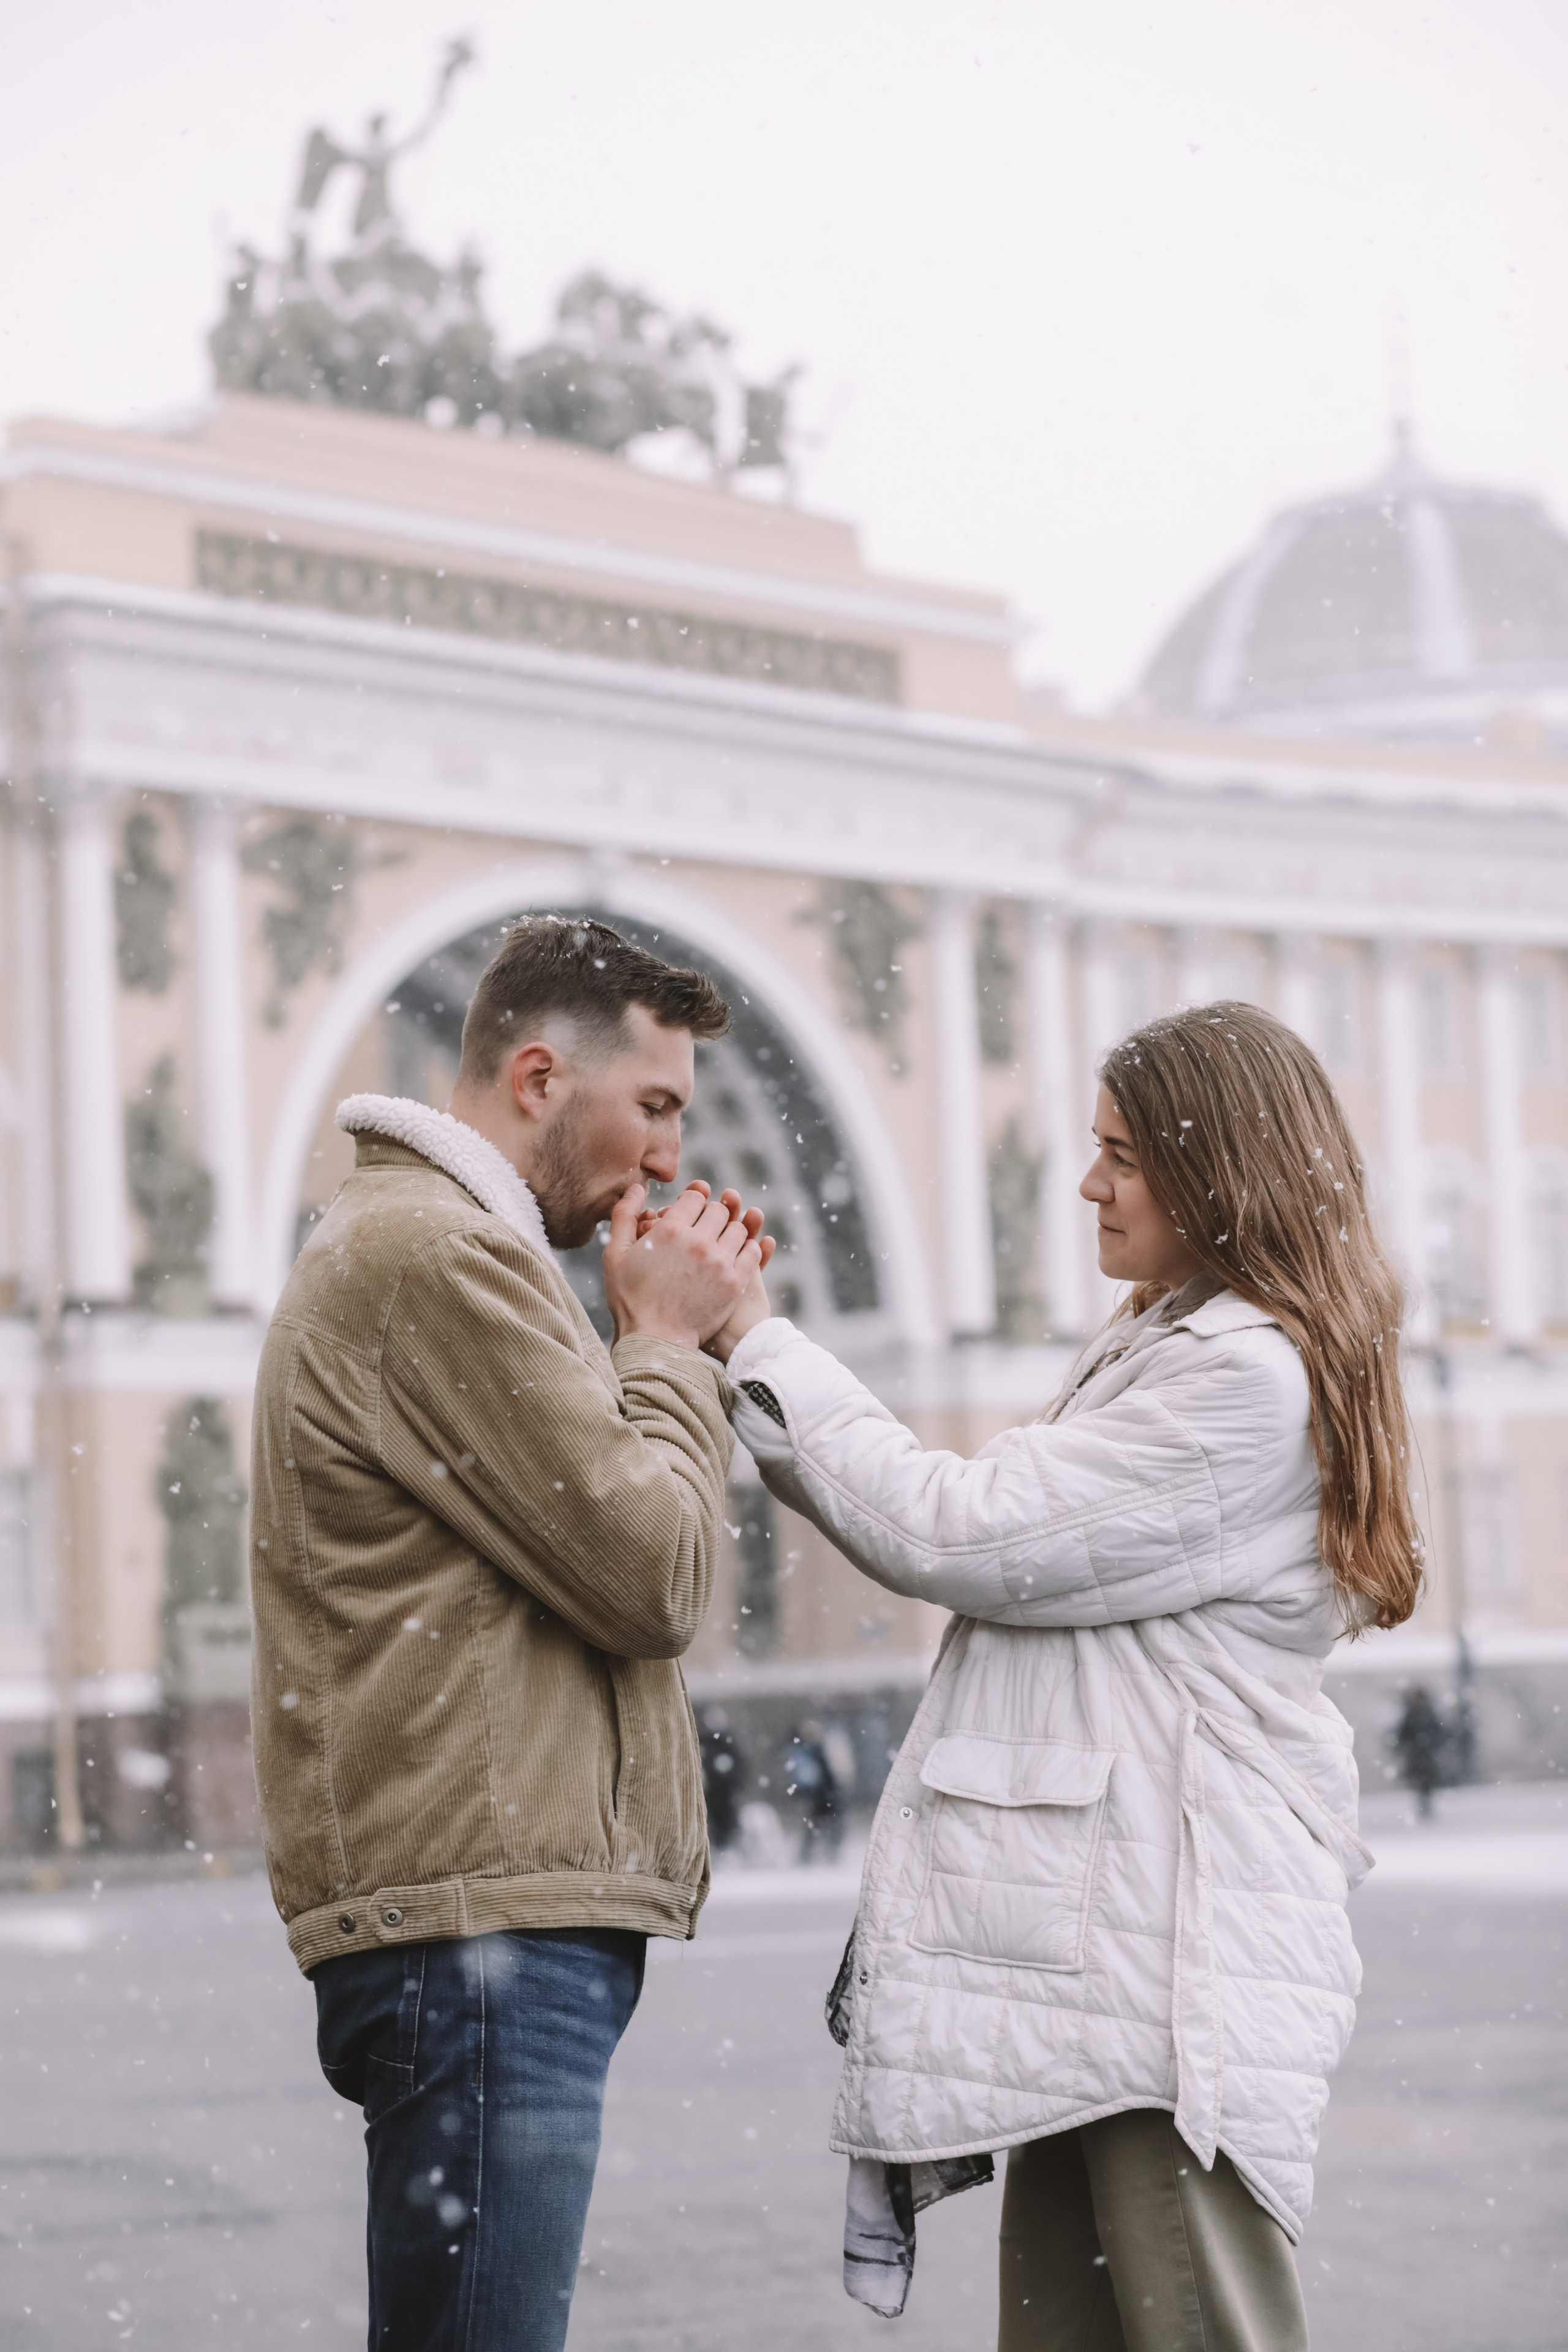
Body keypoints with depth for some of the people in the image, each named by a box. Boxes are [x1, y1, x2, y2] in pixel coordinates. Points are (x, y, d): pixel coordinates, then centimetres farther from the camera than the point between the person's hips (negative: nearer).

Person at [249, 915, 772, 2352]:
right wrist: (668, 1346, -1)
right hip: (484, 1917, -11)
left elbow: (582, 1530, 21)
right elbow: (652, 1577, -14)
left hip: (512, 1915, 11)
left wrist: (679, 1343, 12)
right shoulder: (438, 1258, -12)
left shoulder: (427, 1246, 23)